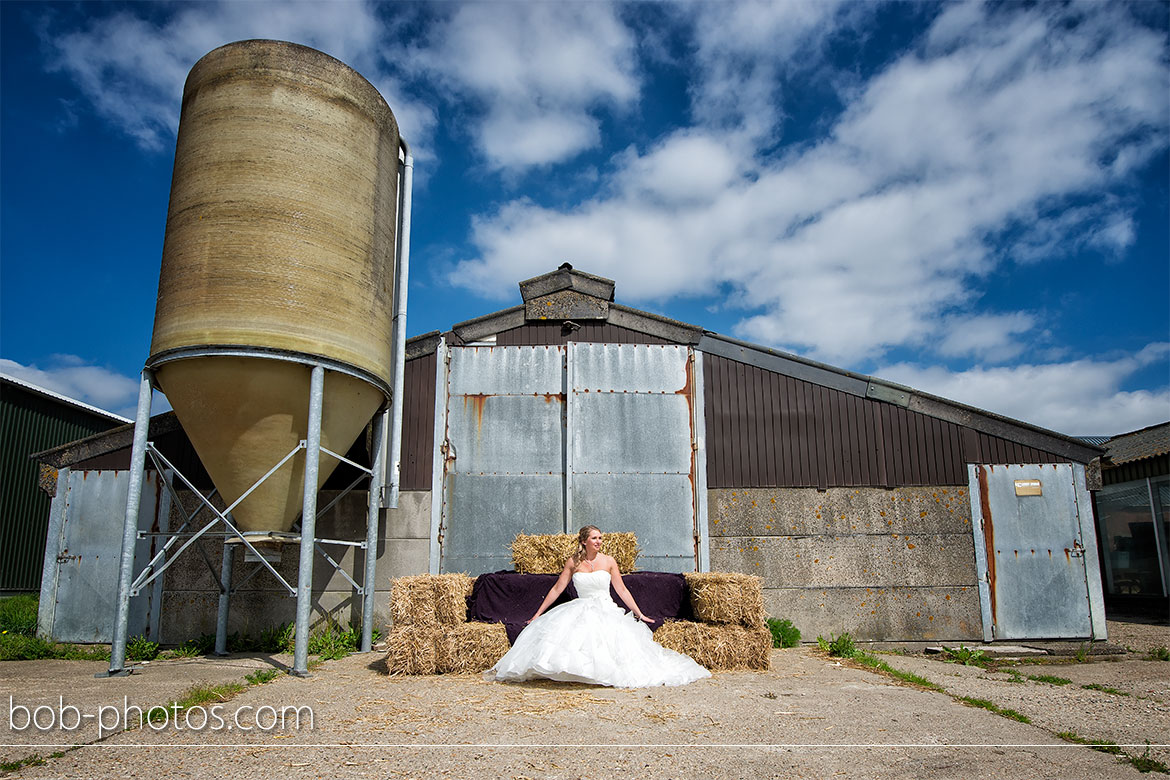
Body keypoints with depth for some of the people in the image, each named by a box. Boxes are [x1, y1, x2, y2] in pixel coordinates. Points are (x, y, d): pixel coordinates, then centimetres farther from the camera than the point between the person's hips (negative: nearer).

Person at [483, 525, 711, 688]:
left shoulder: (608, 562, 3)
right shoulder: (573, 563, 3)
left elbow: (622, 590, 7)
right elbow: (557, 589, 7)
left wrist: (639, 613, 4)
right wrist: (538, 614, 7)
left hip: (607, 611, 0)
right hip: (581, 611, 0)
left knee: (616, 639, -27)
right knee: (555, 628, -25)